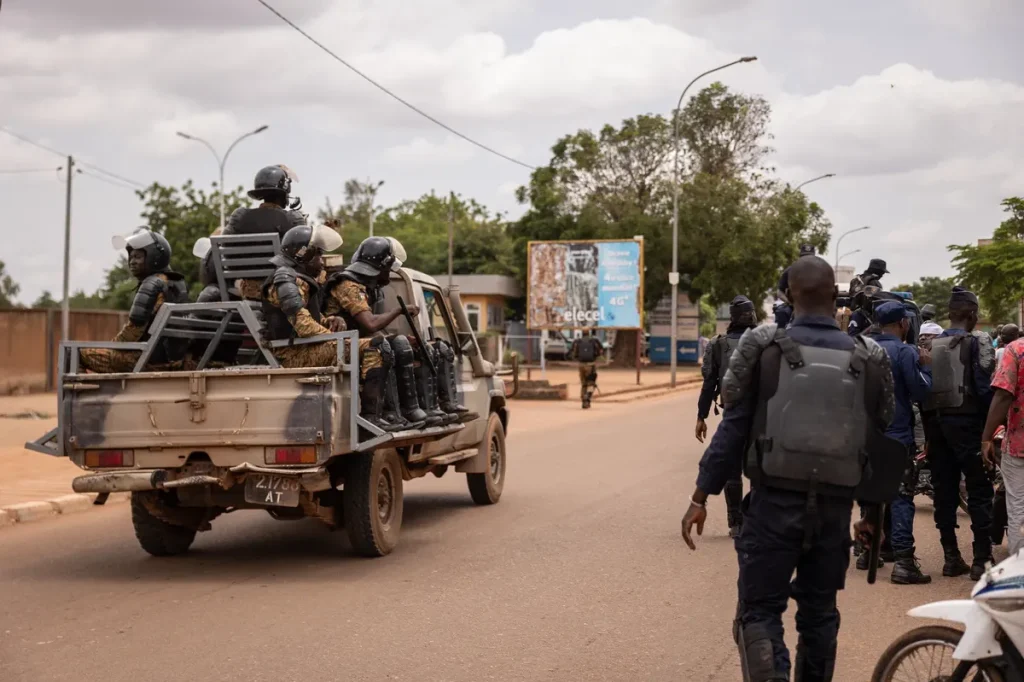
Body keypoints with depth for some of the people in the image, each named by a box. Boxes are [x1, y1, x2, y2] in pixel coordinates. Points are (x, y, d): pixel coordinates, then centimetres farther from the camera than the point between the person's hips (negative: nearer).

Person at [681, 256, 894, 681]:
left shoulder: (763, 347, -5)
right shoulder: (868, 360, 3)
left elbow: (733, 428, -5)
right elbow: (879, 440, 7)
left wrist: (700, 498, 0)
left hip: (775, 502, -3)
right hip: (835, 506, 3)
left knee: (759, 611, 1)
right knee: (819, 614, 16)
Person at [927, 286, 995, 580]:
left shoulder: (930, 345, 9)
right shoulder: (978, 342, -7)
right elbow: (985, 386, -14)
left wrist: (930, 423, 12)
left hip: (937, 423, 5)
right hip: (967, 422, -5)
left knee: (944, 491, 8)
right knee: (979, 491, 0)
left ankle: (951, 558, 11)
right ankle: (982, 560, -3)